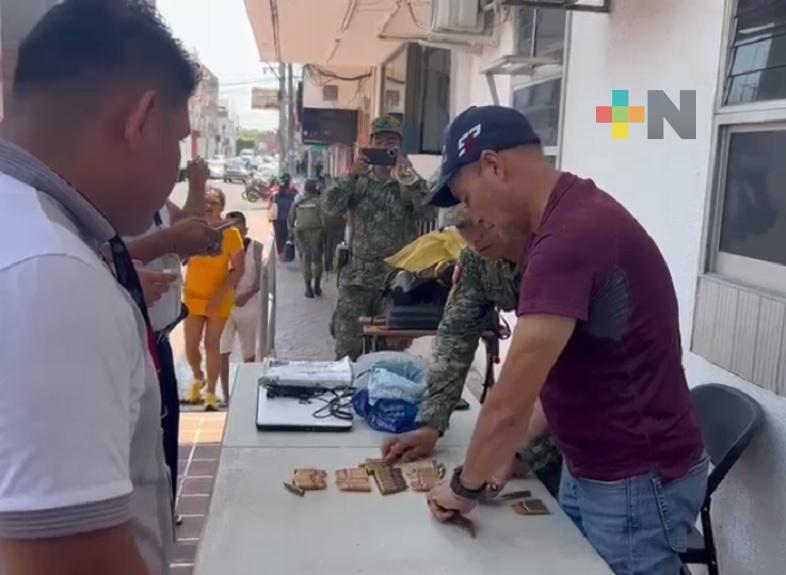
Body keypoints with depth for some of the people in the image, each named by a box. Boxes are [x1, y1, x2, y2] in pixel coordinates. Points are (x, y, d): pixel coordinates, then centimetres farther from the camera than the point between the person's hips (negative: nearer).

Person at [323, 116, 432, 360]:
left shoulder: (410, 183, 4)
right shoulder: (358, 182, 9)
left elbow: (427, 210, -15)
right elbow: (330, 207, -5)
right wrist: (351, 175, -14)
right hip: (357, 275, 1)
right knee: (347, 346, 1)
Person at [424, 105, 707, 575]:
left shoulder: (570, 236, -29)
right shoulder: (575, 215, 5)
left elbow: (510, 404, -25)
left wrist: (465, 486, -10)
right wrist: (509, 451, 5)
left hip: (638, 481, -9)